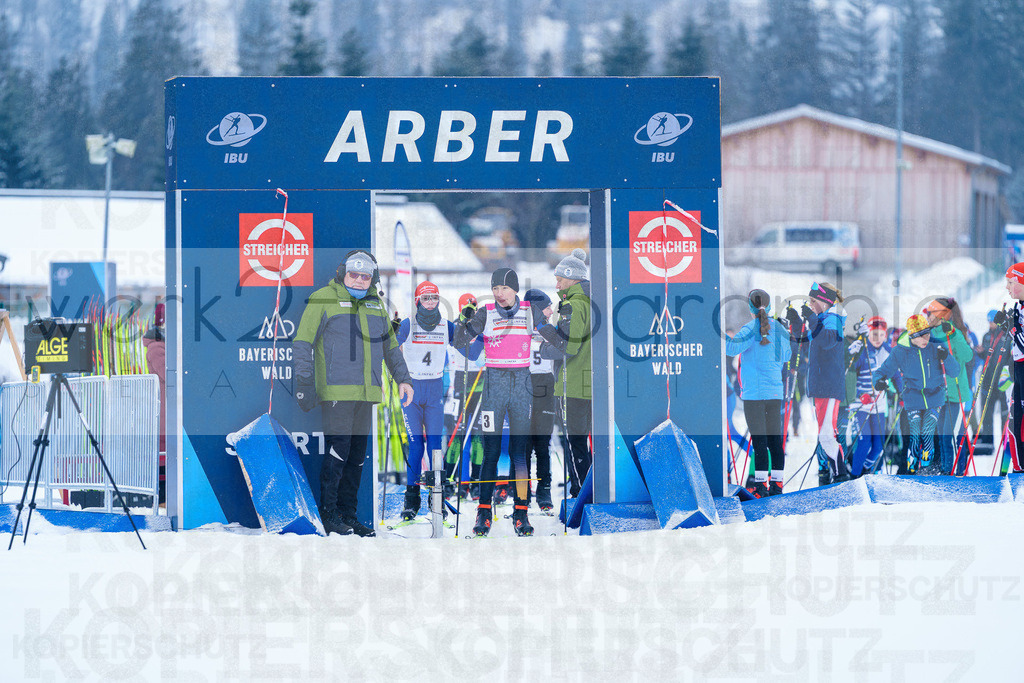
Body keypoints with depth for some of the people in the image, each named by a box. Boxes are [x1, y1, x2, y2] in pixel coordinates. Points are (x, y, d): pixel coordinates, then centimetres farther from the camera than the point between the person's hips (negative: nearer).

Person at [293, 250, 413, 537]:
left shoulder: (375, 305, 18)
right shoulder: (323, 300, -2)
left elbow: (390, 346, 29)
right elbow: (303, 343, -5)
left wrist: (403, 378, 23)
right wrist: (305, 382, -13)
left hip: (366, 393, 7)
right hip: (336, 391, -7)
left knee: (357, 456, 7)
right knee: (338, 450, -12)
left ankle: (348, 515, 13)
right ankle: (328, 514, -6)